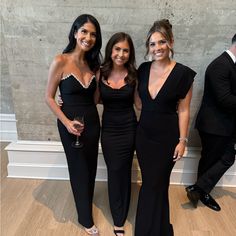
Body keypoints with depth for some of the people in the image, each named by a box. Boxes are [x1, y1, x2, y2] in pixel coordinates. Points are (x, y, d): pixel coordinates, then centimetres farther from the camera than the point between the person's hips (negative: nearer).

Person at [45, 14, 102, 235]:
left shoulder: (92, 63, 2)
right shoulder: (60, 61, -13)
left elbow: (95, 96, 8)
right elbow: (49, 97, -10)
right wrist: (66, 122, -18)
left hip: (92, 121, 5)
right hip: (70, 123, -5)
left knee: (90, 167, 19)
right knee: (79, 169, 11)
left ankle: (85, 206, 48)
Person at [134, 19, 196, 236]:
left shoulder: (183, 73, -12)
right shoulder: (143, 69, 0)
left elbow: (184, 110, -8)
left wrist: (182, 140, -8)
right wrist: (137, 126, 9)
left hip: (167, 137, -4)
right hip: (144, 134, 4)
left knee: (155, 185, 10)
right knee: (149, 183, 16)